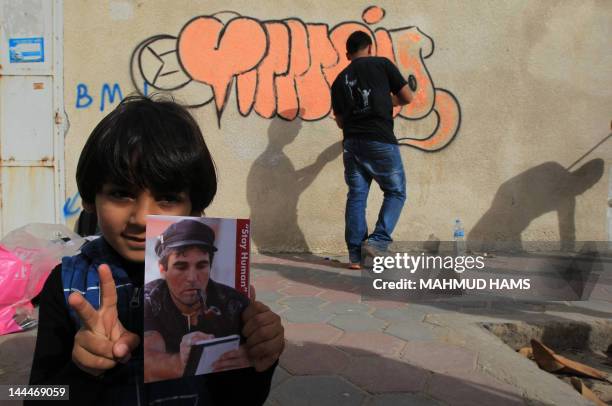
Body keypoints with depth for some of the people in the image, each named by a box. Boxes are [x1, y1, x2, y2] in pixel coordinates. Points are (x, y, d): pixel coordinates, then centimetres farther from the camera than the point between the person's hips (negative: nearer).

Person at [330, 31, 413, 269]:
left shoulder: (340, 79, 14)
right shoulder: (382, 64, 4)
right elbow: (407, 97, 7)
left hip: (352, 142, 4)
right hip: (380, 141, -4)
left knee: (356, 196, 7)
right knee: (396, 192, 9)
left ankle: (355, 255, 6)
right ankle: (379, 239, -8)